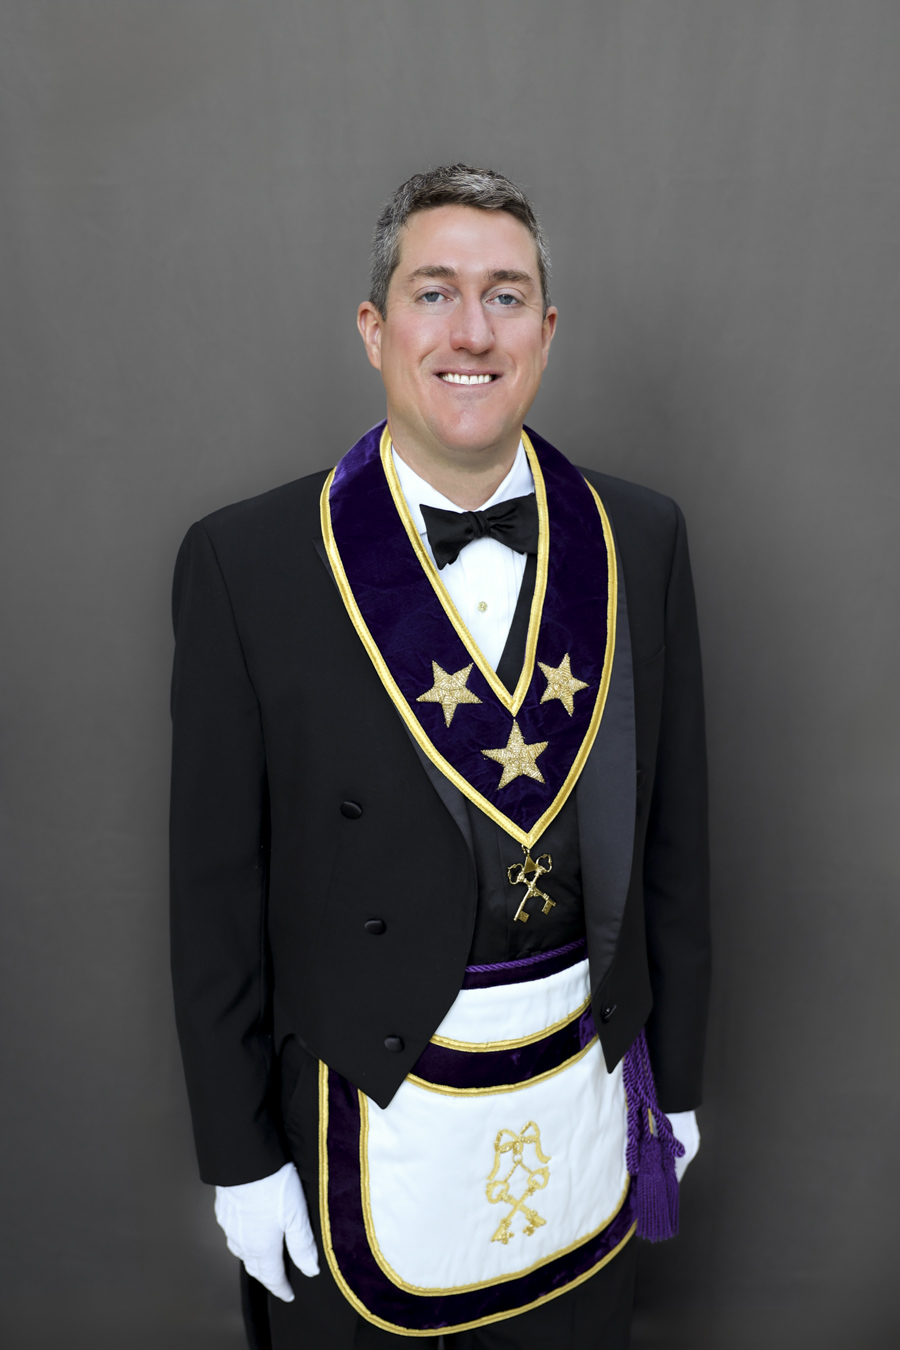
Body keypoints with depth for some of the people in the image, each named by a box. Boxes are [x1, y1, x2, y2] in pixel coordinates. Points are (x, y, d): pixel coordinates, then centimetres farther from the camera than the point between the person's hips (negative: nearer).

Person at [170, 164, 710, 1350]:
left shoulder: (642, 539, -4)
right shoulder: (247, 561, -13)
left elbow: (673, 832, 1)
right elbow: (215, 886, -8)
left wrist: (675, 1077, 7)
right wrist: (239, 1154, -2)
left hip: (587, 1098, 3)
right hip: (362, 1118, -2)